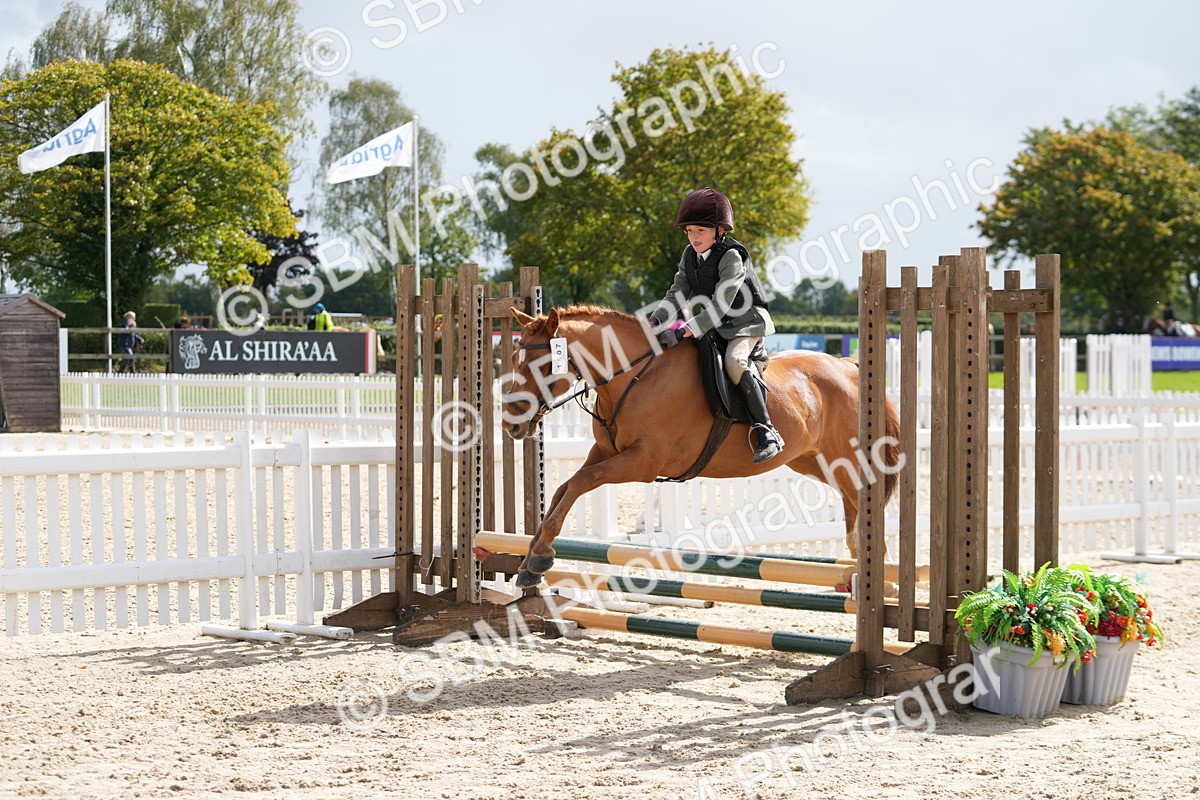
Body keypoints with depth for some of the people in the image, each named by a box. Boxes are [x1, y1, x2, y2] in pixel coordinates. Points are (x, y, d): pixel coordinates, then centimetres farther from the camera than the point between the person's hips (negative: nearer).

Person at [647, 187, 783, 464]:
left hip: (746, 320, -9)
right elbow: (677, 295, 4)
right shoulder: (690, 255, 3)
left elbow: (720, 307, -26)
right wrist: (654, 322, -14)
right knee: (670, 353, 3)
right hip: (713, 324, 9)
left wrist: (684, 332, -33)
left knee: (734, 360, -33)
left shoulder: (732, 256, -21)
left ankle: (766, 431, -33)